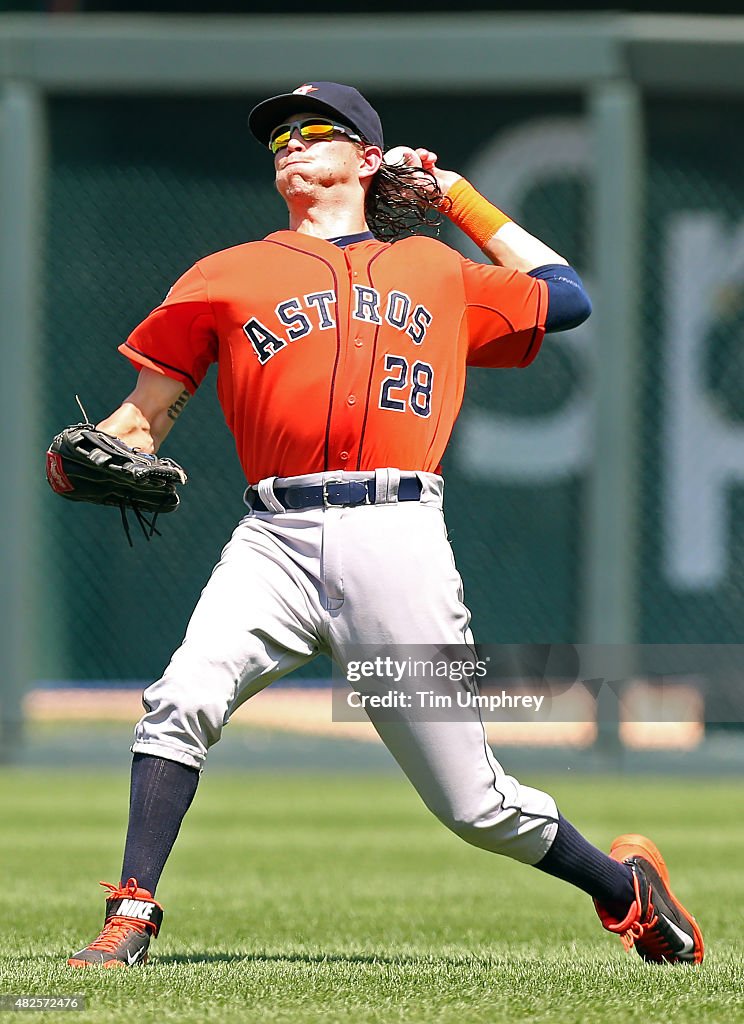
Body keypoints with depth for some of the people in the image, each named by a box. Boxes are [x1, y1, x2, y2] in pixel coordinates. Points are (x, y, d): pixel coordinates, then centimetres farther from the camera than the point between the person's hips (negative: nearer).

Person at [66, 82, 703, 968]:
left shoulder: (439, 272, 22)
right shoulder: (225, 277, 19)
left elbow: (564, 297, 33)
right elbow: (143, 420, 16)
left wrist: (457, 196, 31)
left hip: (397, 537, -1)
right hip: (278, 541, 1)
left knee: (474, 805, -1)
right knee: (181, 702, -27)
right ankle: (130, 919, -18)